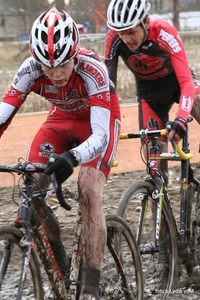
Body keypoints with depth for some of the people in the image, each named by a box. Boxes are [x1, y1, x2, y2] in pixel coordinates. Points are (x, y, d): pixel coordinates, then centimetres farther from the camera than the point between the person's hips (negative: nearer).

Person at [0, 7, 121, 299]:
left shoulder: (91, 69, -38)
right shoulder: (31, 69, -28)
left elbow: (101, 135, -44)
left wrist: (72, 157, -64)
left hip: (99, 119, -4)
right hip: (62, 118, 4)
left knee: (89, 193, -24)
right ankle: (57, 263, 8)